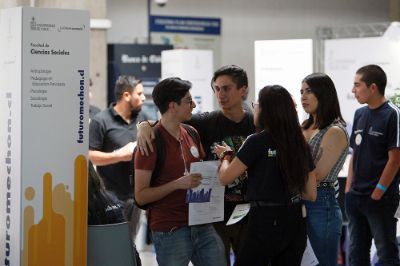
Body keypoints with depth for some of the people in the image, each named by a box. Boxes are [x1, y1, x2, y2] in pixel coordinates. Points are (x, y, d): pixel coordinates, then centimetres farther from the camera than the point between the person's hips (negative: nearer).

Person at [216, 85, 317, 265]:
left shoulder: (257, 142, -10)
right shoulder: (300, 144, 5)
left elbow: (225, 178, -4)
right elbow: (311, 194, 9)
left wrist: (226, 155, 14)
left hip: (266, 223, -6)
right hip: (295, 224, 6)